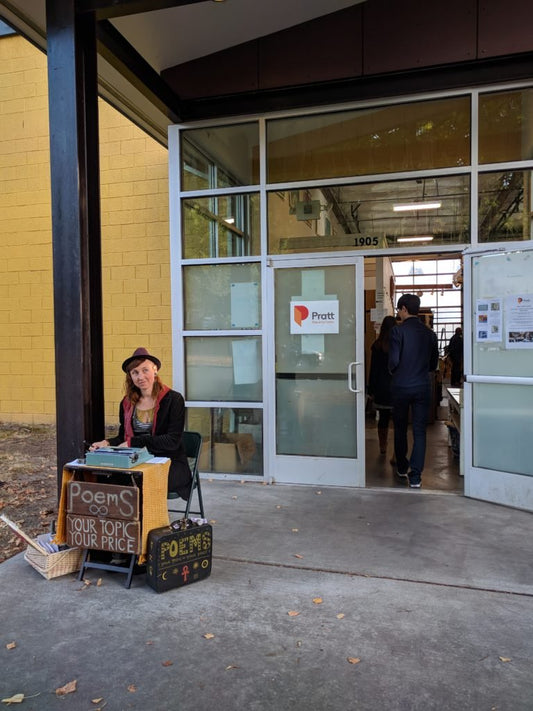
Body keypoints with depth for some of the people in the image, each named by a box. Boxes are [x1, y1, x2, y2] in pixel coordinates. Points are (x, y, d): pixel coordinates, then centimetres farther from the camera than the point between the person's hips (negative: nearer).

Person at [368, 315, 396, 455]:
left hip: (381, 387, 2)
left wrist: (371, 390, 6)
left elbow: (373, 369, 1)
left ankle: (382, 447, 25)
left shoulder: (376, 345, -2)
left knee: (383, 418, 13)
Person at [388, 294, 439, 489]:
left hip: (400, 387, -2)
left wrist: (393, 372, 6)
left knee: (400, 429, 15)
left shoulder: (398, 331, -11)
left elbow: (393, 361, -15)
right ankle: (415, 476, 2)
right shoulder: (429, 333, 3)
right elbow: (434, 364, 9)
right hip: (422, 387, 3)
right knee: (419, 431, 4)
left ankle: (402, 468, 30)